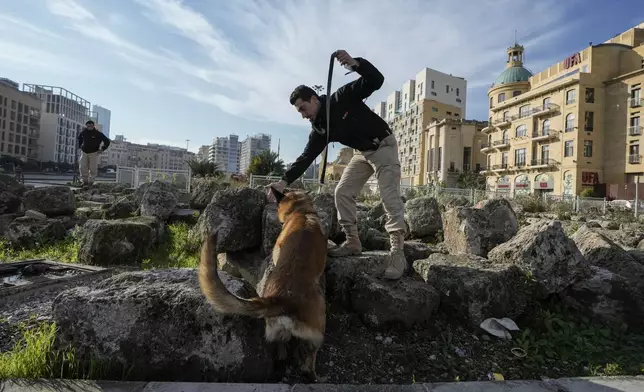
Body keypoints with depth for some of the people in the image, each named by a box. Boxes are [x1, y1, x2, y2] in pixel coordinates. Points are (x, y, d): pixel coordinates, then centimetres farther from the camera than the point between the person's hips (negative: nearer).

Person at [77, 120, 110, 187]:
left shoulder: (98, 133, -9)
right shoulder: (83, 132, 3)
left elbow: (107, 141, -4)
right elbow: (79, 138, 26)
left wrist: (102, 149, -7)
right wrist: (80, 146, 17)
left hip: (94, 153, -4)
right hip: (84, 152, 4)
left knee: (93, 169, -4)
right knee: (82, 167, -3)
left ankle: (90, 182, 7)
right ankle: (85, 181, 7)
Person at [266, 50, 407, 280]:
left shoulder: (343, 97, -17)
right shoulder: (319, 129, -3)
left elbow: (376, 81, -22)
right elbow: (306, 158, -10)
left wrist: (355, 63, -39)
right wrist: (285, 181, -20)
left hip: (384, 145, -6)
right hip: (362, 153, 6)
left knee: (390, 199, -14)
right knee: (342, 193, -2)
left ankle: (397, 254, -13)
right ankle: (352, 243, 8)